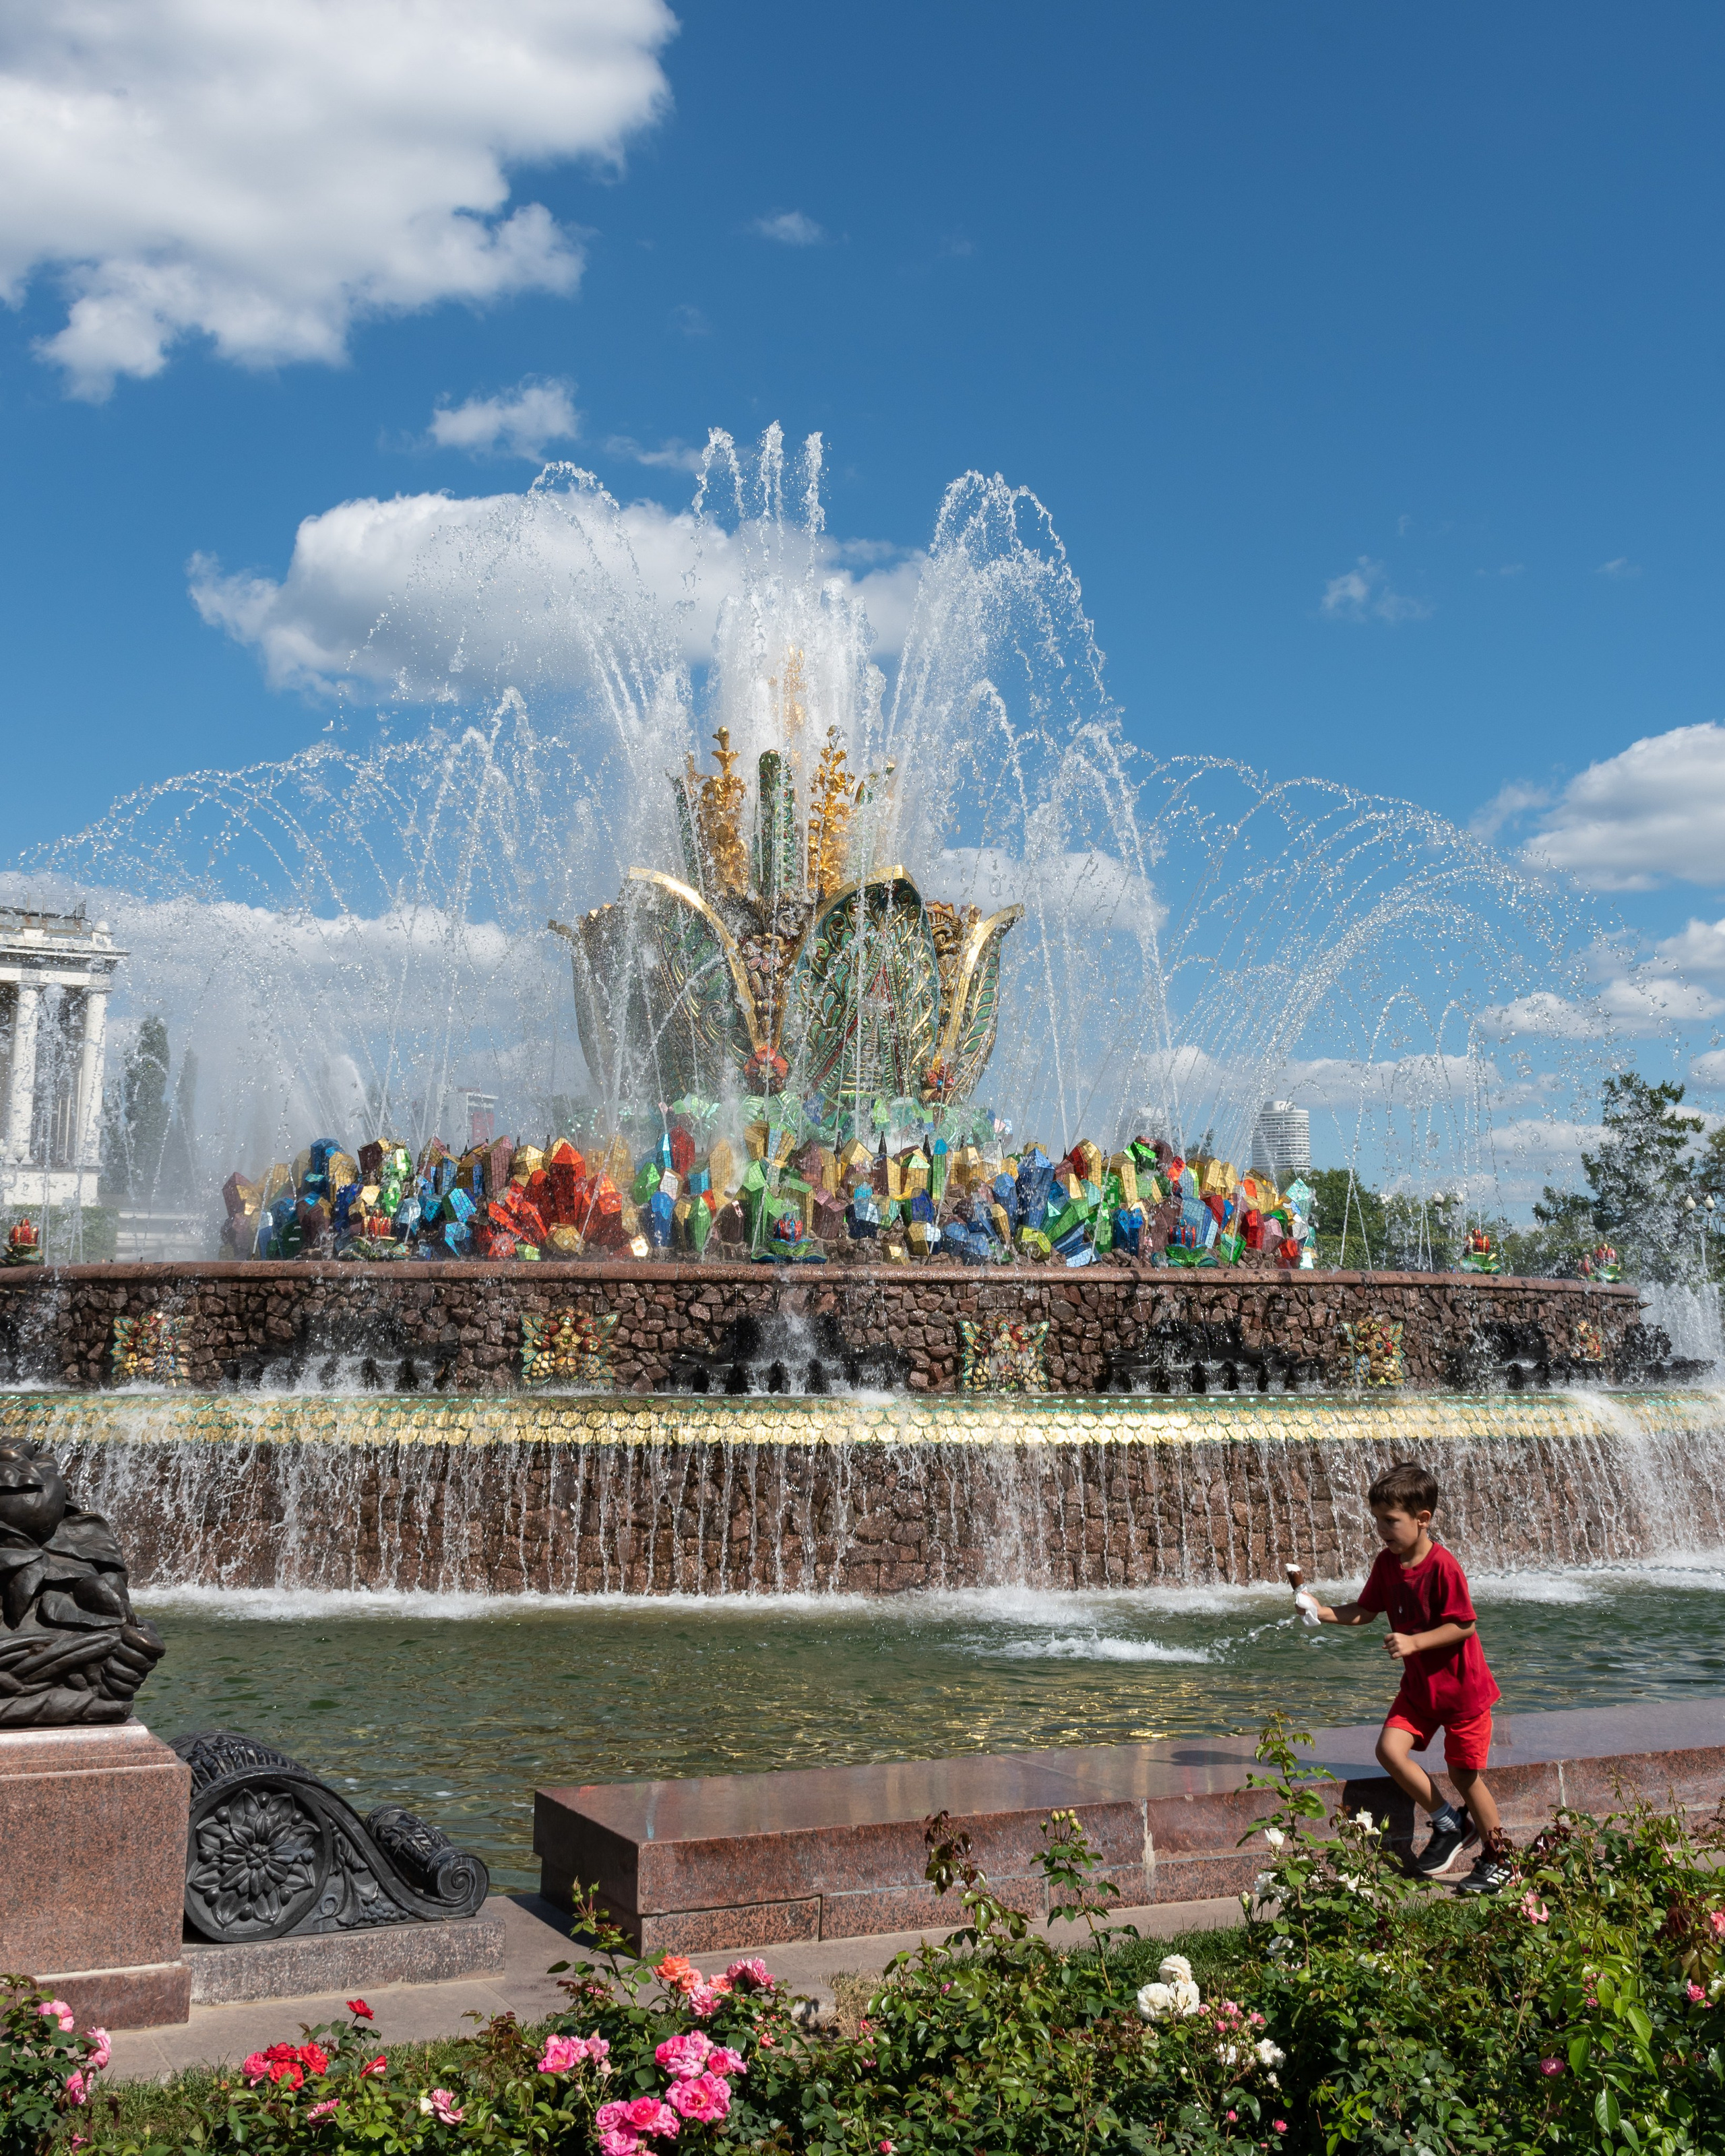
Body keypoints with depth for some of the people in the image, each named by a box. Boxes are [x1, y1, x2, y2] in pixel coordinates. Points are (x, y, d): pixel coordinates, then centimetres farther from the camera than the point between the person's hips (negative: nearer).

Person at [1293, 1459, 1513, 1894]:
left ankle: (1499, 1860, 24)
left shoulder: (1442, 1566, -25)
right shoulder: (1387, 1562, -3)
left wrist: (1415, 1642, -28)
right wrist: (1324, 1612, -11)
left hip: (1462, 1687, -7)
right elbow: (1366, 1611, 4)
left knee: (1465, 1774, 2)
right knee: (1390, 1749, -7)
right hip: (1417, 1684, 7)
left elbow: (1465, 1626, -23)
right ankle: (1449, 1823, 14)